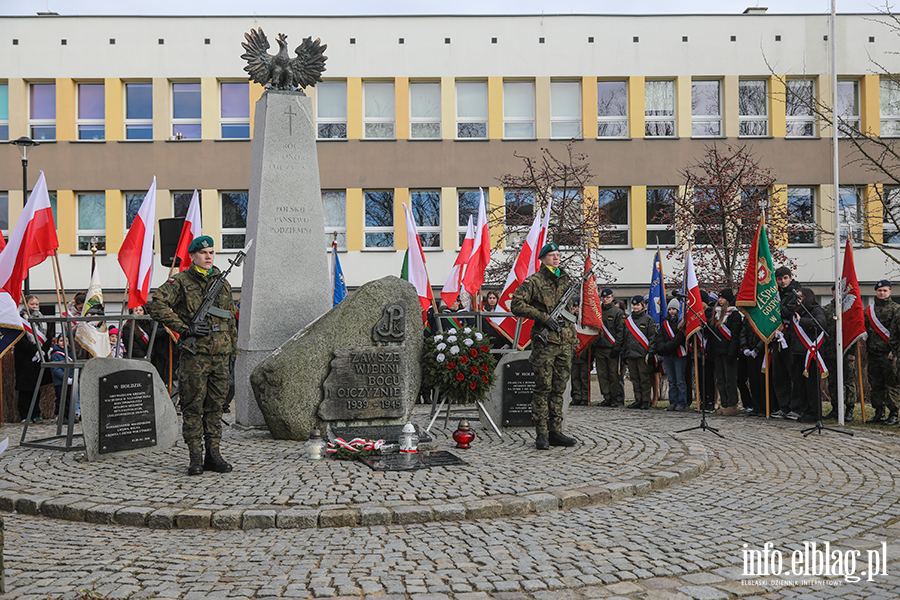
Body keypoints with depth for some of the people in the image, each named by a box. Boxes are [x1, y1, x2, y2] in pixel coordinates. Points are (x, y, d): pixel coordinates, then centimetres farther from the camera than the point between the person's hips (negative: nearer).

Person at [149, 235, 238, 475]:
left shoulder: (223, 282, 16)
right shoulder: (181, 281, -1)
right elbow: (157, 304, -12)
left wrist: (233, 347, 18)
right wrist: (184, 328, -16)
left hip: (220, 354, 5)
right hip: (195, 353, -5)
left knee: (215, 405, 9)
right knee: (193, 405, 0)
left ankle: (213, 454, 16)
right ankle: (195, 457, 7)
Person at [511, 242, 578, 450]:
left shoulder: (565, 281, 18)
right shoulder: (534, 282, -2)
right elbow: (517, 305, -13)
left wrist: (572, 340, 18)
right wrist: (544, 317, -17)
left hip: (564, 343, 6)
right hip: (545, 342, -6)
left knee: (559, 389, 9)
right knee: (543, 388, -4)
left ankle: (555, 432, 15)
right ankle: (541, 434, 2)